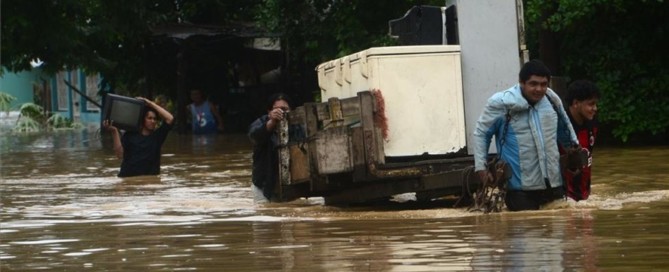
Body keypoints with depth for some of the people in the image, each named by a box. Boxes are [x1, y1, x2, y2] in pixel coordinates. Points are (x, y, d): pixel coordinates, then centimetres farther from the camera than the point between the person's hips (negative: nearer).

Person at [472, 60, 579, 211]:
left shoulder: (552, 100, 5)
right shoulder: (501, 103, -10)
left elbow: (565, 129, 24)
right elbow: (481, 133, 0)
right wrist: (481, 166, -5)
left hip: (553, 183, 5)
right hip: (520, 188, -5)